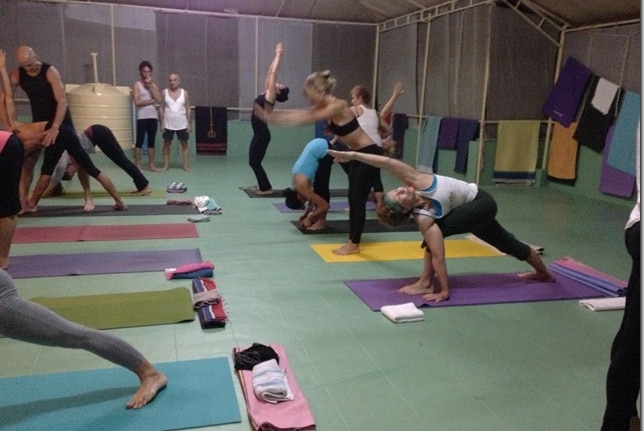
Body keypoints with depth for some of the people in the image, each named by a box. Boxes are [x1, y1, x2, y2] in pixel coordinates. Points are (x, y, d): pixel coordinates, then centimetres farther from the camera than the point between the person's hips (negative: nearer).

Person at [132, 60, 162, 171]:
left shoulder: (153, 85, 13)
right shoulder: (137, 85, 0)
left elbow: (159, 99, -2)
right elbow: (137, 102, -12)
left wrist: (150, 85, -5)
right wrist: (152, 101, -5)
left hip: (153, 117, 5)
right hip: (142, 117, -4)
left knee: (151, 141, 8)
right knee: (140, 141, -3)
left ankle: (151, 164, 13)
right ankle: (137, 165, 1)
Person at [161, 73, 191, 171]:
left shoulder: (184, 92, 1)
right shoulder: (164, 92, 2)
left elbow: (188, 109, 3)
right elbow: (162, 108, 3)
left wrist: (189, 123, -2)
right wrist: (162, 123, -3)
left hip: (182, 124, 0)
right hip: (168, 124, 1)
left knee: (184, 143, 2)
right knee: (166, 143, 5)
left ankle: (186, 165, 6)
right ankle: (166, 165, 13)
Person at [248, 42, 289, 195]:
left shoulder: (270, 97, -12)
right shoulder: (267, 93, 10)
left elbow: (273, 73, -12)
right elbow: (270, 73, 14)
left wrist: (279, 55, -7)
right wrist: (276, 55, 16)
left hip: (262, 133, -9)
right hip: (259, 132, 9)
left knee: (255, 161, -3)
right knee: (253, 161, 12)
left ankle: (266, 188, 6)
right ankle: (264, 186, 19)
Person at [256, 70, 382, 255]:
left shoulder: (339, 105, -23)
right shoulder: (323, 107, 4)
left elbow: (308, 117, -25)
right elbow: (302, 113, 1)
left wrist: (274, 117, -23)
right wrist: (273, 116, -9)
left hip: (369, 154, -10)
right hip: (358, 155, 10)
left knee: (359, 200, -4)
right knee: (353, 199, 10)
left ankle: (354, 244, 5)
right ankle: (352, 241, 18)